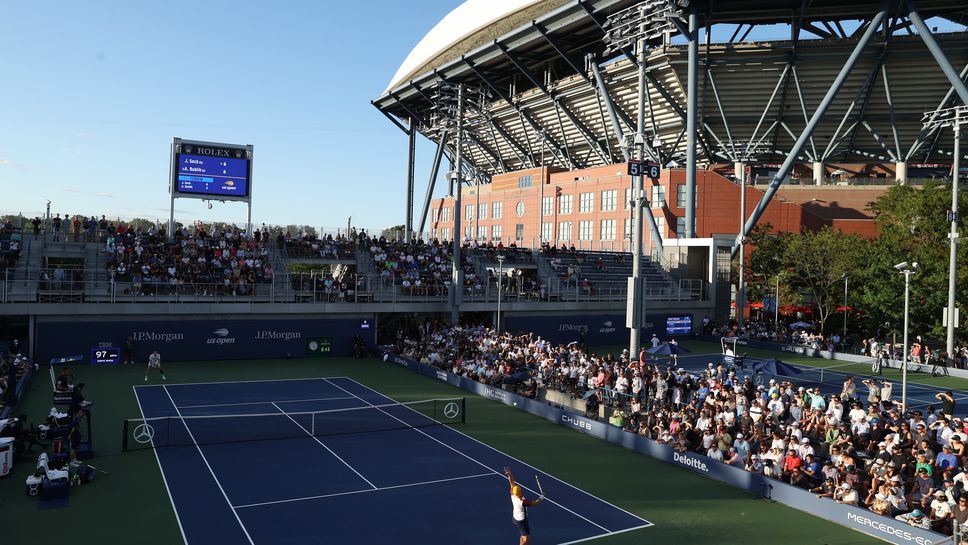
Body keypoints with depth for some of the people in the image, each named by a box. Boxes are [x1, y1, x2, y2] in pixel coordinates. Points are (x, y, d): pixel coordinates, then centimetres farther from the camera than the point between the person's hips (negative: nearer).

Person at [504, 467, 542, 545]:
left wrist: (509, 474, -21)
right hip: (522, 521, -8)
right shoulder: (523, 501, -34)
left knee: (523, 535, 27)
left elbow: (512, 483, -11)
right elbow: (536, 504, -23)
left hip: (515, 518, 8)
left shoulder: (513, 496, -19)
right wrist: (540, 499, -4)